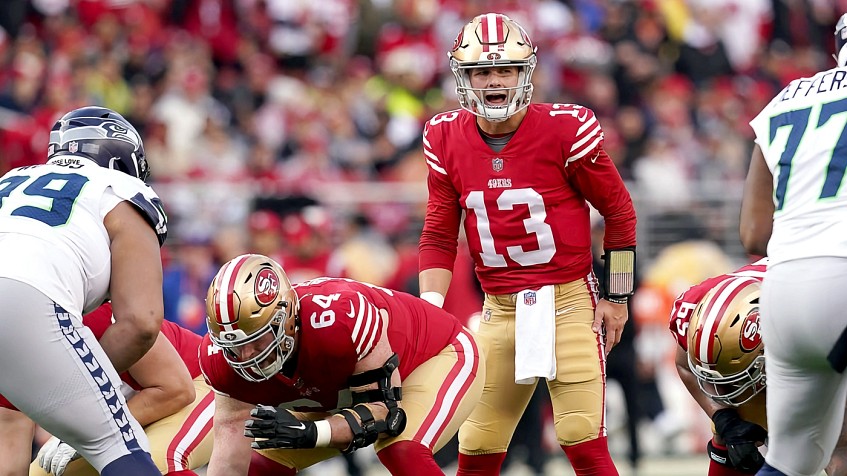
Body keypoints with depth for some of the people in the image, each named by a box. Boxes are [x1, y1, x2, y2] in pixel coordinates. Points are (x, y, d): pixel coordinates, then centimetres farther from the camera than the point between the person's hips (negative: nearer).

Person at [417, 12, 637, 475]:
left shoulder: (564, 129, -11)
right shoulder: (447, 138, 1)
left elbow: (619, 212, 0)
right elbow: (438, 236, 9)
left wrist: (617, 297, 2)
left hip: (569, 301, -4)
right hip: (500, 310, 4)